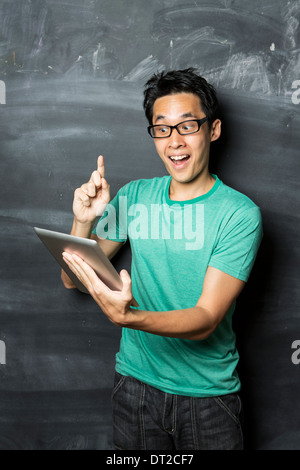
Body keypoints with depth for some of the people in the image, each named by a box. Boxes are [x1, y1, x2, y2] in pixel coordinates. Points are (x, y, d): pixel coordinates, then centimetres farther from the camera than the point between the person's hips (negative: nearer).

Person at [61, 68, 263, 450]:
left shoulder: (239, 213, -15)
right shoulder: (133, 196, -2)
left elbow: (206, 319, -21)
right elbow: (72, 279, 0)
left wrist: (127, 316, -38)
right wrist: (84, 221, -19)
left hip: (208, 393, -3)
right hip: (136, 382, 3)